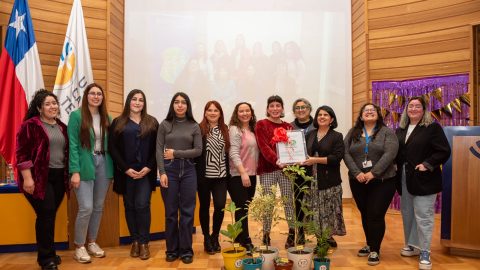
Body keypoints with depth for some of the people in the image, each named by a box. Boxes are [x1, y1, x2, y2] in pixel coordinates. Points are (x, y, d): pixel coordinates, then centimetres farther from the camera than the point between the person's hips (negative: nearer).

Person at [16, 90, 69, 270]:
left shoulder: (62, 127, 13)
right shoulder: (30, 125, -6)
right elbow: (22, 153, -11)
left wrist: (69, 175, 15)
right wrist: (27, 177, -16)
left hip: (59, 177, 6)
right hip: (39, 177, -6)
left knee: (50, 215, 11)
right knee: (46, 214, -8)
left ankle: (48, 253, 24)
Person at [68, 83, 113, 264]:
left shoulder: (106, 118, 9)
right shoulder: (76, 116, -4)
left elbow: (109, 144, 10)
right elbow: (73, 145, -9)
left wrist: (111, 169, 5)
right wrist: (75, 171, -15)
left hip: (103, 165, 5)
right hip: (84, 166, -5)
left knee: (99, 207, 11)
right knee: (86, 207, -8)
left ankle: (92, 242, 26)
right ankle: (79, 246, 10)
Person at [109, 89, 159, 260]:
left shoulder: (152, 122, 7)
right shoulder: (118, 123, 6)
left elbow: (157, 148, 2)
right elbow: (112, 148, -1)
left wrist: (149, 167, -9)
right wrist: (126, 169, -10)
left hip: (146, 172, -1)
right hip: (126, 172, 1)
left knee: (142, 205, -6)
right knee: (130, 206, 7)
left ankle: (144, 242, 5)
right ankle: (135, 241, 18)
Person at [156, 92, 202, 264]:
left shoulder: (194, 126, 5)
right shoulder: (165, 125, 4)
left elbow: (198, 150, -1)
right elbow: (159, 150, -1)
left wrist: (176, 153, -9)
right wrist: (162, 172, -10)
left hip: (188, 171, 1)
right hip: (169, 170, 0)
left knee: (187, 211, 3)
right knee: (171, 212, 6)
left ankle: (186, 250, 15)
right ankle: (172, 250, 19)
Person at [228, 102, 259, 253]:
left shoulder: (253, 130, 13)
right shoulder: (235, 130, -8)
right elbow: (234, 154, -17)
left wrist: (256, 170, 11)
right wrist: (243, 173, -23)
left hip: (251, 175, 7)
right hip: (238, 176, -7)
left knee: (245, 209, 12)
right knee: (242, 209, -3)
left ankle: (240, 239, 24)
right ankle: (245, 242, 5)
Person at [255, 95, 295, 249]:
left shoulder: (288, 126, 13)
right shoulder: (261, 124, 2)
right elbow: (263, 146, -9)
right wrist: (276, 160, -23)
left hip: (286, 168, 3)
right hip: (267, 169, -3)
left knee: (289, 201, 3)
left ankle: (292, 234, 15)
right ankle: (266, 236, 13)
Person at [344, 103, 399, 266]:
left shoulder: (387, 132, -1)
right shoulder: (353, 133, 8)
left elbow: (390, 154, -13)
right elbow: (346, 154, -1)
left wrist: (373, 173, -21)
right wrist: (357, 173, -14)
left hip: (382, 181, -3)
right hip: (358, 182, 3)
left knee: (376, 215, -3)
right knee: (365, 215, 14)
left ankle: (375, 250, 10)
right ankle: (369, 244, 32)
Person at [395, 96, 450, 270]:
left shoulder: (433, 127, -6)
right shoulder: (401, 129, 12)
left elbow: (444, 151, -11)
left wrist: (427, 165, -19)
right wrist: (396, 165, 1)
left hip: (424, 179, -6)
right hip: (404, 179, 6)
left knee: (423, 216, -4)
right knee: (407, 214, 14)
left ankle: (425, 252, 5)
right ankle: (412, 245, 29)